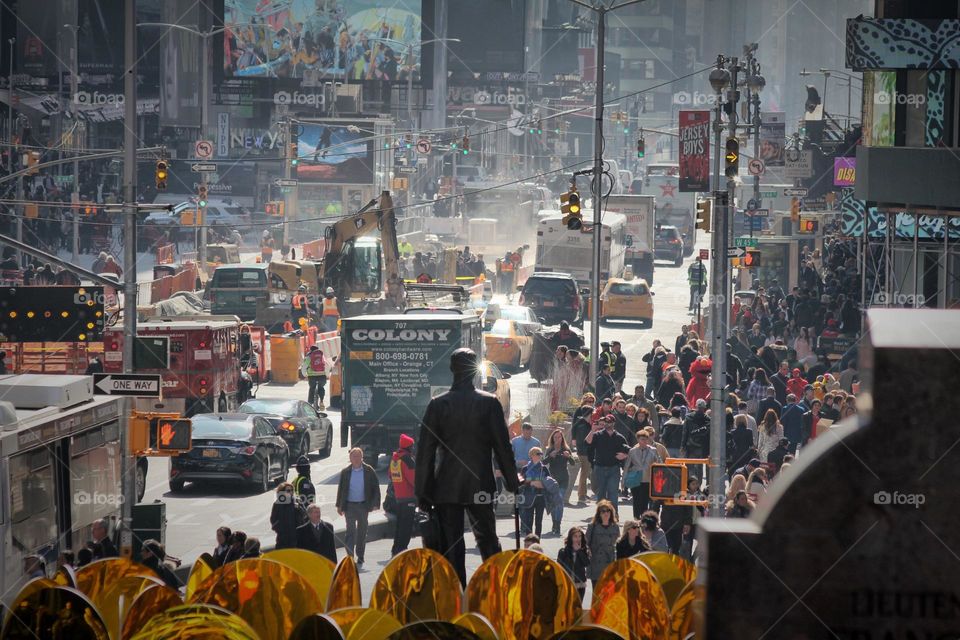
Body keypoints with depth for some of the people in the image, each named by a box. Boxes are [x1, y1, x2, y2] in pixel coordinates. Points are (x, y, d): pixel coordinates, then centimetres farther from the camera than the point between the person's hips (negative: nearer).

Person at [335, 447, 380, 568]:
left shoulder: (369, 471, -1)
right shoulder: (345, 472, 2)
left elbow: (375, 488, 1)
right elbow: (340, 489, 8)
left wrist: (375, 503, -7)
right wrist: (339, 506, 7)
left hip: (363, 505, 1)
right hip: (349, 505, 0)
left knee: (362, 532, 9)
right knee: (351, 531, -9)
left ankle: (360, 559, 19)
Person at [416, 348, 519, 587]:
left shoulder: (437, 404, -5)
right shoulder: (489, 403, -5)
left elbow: (426, 451, -3)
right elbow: (502, 446, -1)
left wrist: (423, 493, 3)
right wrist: (512, 482, 10)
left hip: (446, 487, -1)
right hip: (480, 485, 1)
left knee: (450, 547, 3)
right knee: (488, 540, 16)